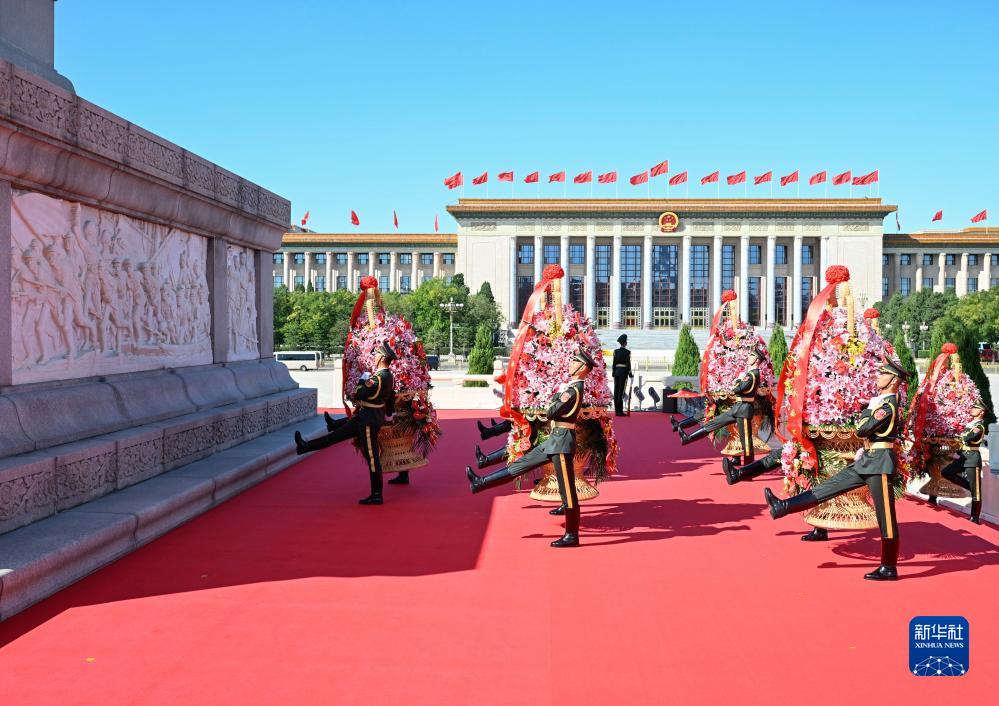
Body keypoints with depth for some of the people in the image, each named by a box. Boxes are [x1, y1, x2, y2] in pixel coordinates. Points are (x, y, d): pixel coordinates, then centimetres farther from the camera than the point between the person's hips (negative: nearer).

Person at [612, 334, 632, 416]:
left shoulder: (616, 351, 6)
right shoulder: (627, 352, -9)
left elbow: (614, 363, 7)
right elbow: (628, 364, -9)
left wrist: (613, 373, 13)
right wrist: (630, 374, -1)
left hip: (617, 372, 5)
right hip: (623, 372, -5)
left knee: (616, 391, 6)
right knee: (621, 392, -5)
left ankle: (616, 411, 9)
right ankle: (620, 411, -6)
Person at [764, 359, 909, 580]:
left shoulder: (888, 405, -17)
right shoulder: (884, 400, 13)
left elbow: (861, 429, -18)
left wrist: (870, 408, -2)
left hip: (880, 463, -10)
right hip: (867, 460, 10)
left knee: (886, 516, -1)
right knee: (829, 486, 9)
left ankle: (889, 569, 7)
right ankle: (783, 507, 11)